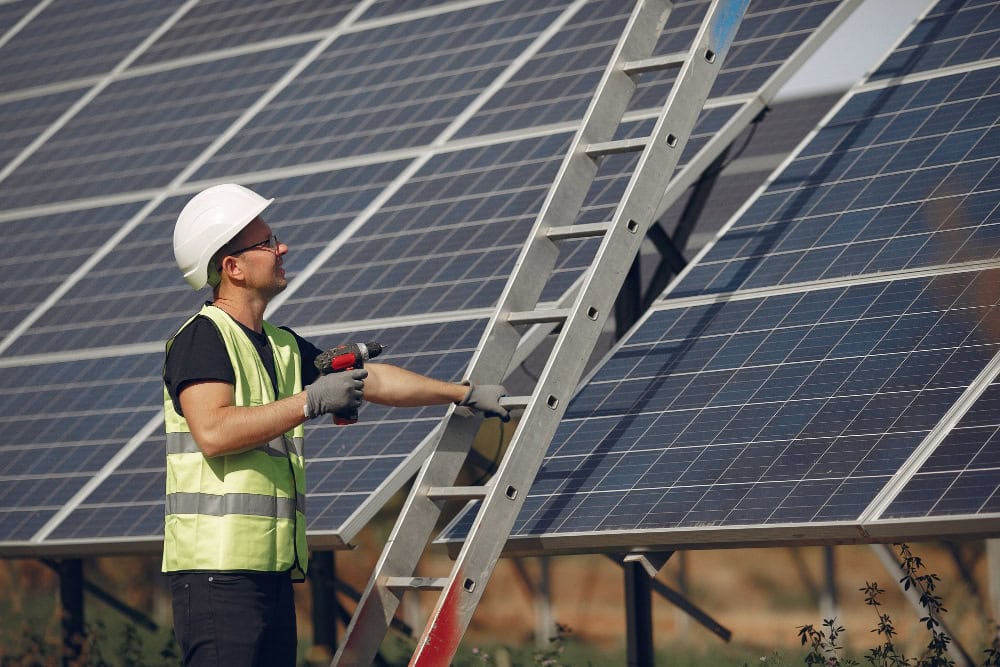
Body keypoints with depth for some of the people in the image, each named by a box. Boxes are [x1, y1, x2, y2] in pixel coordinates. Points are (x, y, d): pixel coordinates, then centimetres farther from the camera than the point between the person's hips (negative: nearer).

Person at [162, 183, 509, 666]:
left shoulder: (282, 347, 20)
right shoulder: (202, 338, -8)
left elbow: (370, 379, 26)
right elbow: (213, 432, -21)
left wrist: (467, 393, 27)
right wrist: (311, 401, -19)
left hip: (272, 569, 9)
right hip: (217, 566, -9)